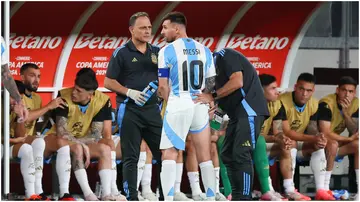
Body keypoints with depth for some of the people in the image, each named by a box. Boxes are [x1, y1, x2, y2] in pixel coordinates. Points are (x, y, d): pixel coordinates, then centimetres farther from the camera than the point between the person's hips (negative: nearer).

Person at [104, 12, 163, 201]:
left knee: (163, 153, 5)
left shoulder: (156, 52, 9)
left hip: (152, 109, 4)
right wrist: (130, 92, -16)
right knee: (131, 157, -1)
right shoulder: (122, 53, -3)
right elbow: (108, 82, -4)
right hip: (129, 110, -4)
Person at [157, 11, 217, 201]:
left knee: (169, 155, 1)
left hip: (178, 106, -4)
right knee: (204, 157, 10)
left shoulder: (167, 51, -7)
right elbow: (211, 83, 11)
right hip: (200, 106, 4)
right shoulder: (204, 50, 8)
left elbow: (162, 87, -6)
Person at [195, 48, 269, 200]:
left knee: (241, 155, -14)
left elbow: (237, 82, -19)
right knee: (228, 155, 12)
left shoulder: (224, 56, -7)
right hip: (237, 113, 11)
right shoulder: (215, 64, 21)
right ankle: (236, 196, 14)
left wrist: (212, 96, -15)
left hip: (249, 109, -11)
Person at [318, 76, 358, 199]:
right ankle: (324, 188, -30)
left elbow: (355, 132, -8)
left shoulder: (355, 104, -3)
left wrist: (346, 112, -23)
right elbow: (325, 133, -30)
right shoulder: (327, 104, -24)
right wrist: (349, 139, -21)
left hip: (334, 143, 7)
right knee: (332, 144, -36)